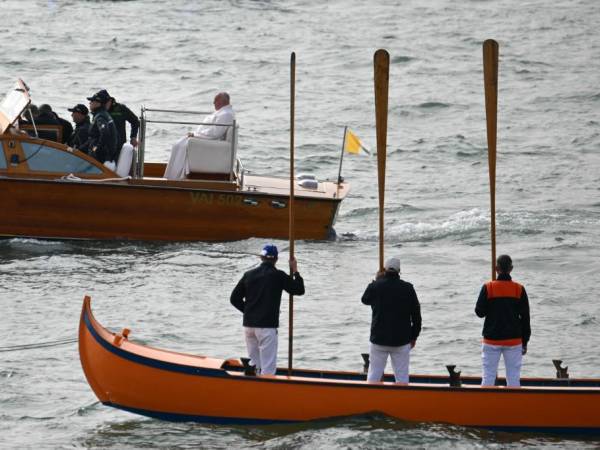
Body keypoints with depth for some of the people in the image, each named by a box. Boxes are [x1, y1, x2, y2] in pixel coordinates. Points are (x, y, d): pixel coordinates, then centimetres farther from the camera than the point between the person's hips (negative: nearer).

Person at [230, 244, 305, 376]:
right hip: (267, 326, -5)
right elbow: (299, 290, 4)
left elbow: (234, 299, 11)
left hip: (248, 325, 5)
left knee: (255, 364, 16)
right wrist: (295, 271, 15)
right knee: (268, 368, -5)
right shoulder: (279, 276, -5)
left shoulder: (249, 275, 7)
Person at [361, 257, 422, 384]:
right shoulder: (408, 288, -4)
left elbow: (365, 299, 16)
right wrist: (414, 336, 14)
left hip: (379, 340, 0)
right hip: (401, 340, 0)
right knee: (402, 376, 4)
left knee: (374, 375, 8)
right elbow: (416, 315, 3)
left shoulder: (375, 286, -7)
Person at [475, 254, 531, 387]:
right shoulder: (519, 289, -3)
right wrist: (525, 342, 9)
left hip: (491, 340, -1)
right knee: (514, 377, 4)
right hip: (514, 340, 1)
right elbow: (525, 318, 1)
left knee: (488, 377, 5)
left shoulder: (488, 288, -7)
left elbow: (479, 312, -2)